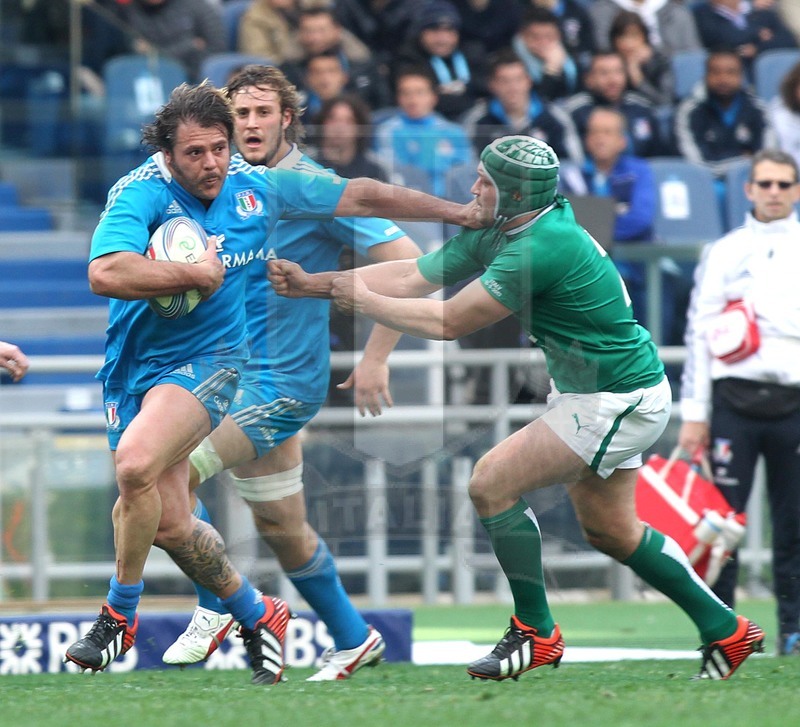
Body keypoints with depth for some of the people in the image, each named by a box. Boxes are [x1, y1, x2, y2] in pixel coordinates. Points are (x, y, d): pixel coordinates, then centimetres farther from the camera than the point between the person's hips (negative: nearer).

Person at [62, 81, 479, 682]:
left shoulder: (257, 189, -2)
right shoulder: (142, 194, -14)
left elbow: (362, 197, 9)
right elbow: (106, 274, -31)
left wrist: (463, 213, 14)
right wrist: (198, 274, -21)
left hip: (206, 362, -1)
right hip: (136, 366, 1)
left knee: (136, 460, -29)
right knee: (169, 523, 2)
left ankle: (120, 615, -13)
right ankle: (257, 615, 28)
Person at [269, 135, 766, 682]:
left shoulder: (541, 247, -27)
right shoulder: (494, 235, 2)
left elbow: (449, 323, -24)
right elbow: (413, 277, 6)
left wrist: (363, 300, -13)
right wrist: (315, 283, 2)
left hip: (620, 403, -10)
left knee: (492, 485, -12)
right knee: (609, 530, 18)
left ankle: (536, 633, 0)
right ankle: (725, 630, 29)